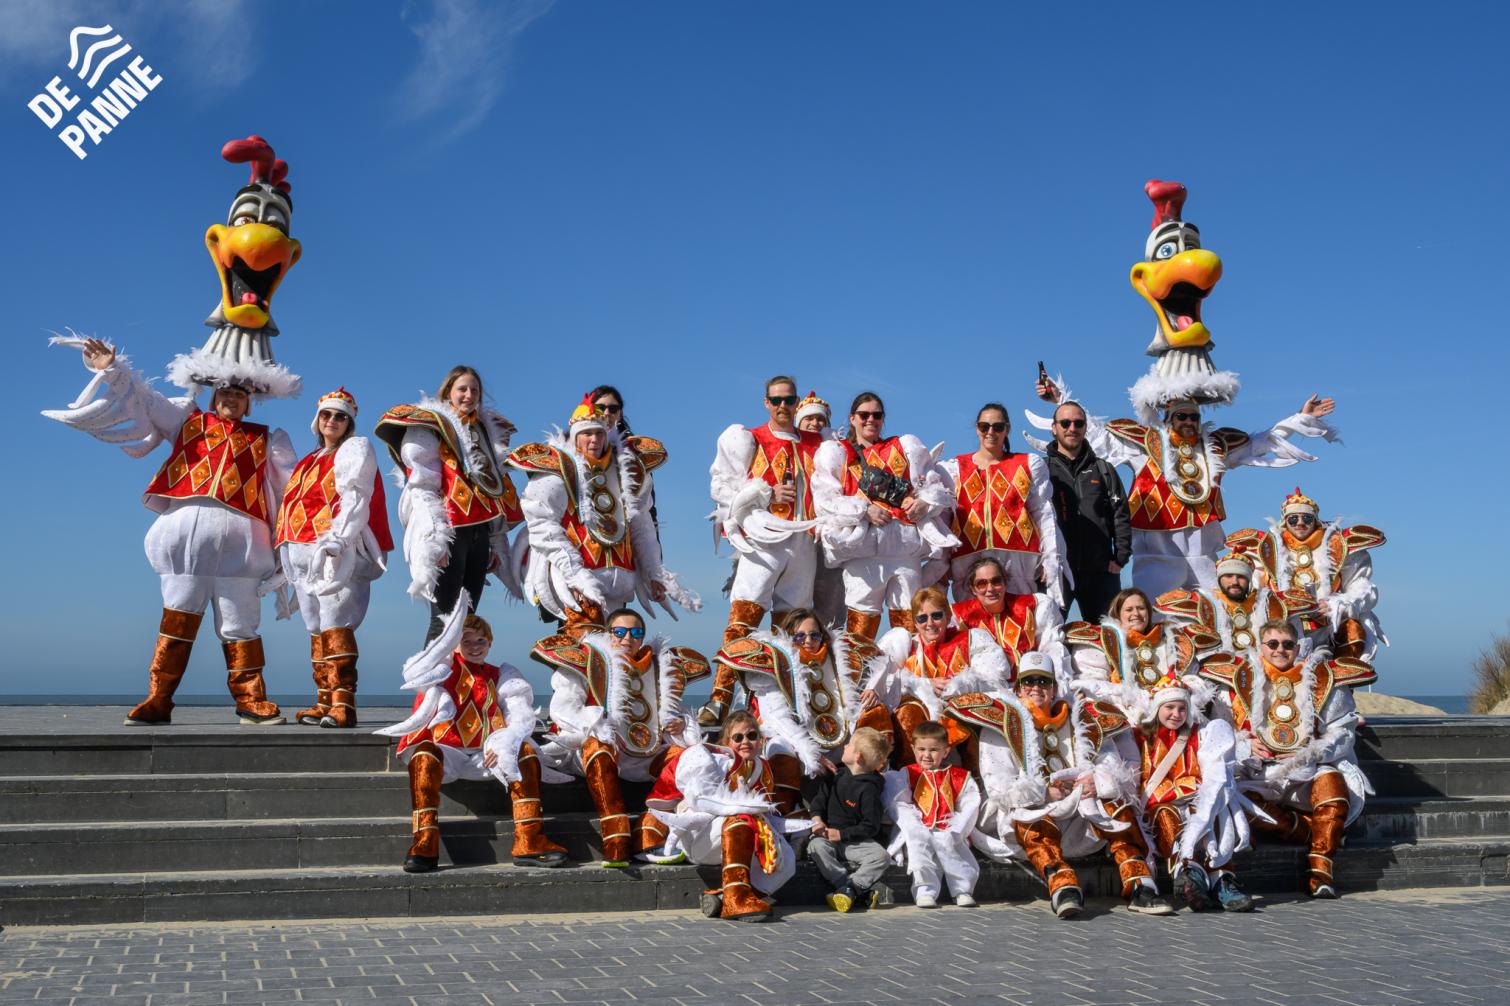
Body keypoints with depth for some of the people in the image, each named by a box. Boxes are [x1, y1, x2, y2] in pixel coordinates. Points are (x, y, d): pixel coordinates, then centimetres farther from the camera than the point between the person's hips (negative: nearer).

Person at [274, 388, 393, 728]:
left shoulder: (355, 450, 5)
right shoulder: (308, 462, 27)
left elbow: (355, 499, -9)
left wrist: (336, 540, -21)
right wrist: (286, 553, 17)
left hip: (337, 551, -8)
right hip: (303, 553, 8)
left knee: (335, 627, -17)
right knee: (317, 630, 6)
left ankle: (344, 705, -21)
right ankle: (325, 703, 9)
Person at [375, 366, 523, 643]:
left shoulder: (486, 430, 20)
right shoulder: (428, 427, -1)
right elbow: (421, 487, -10)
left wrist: (497, 543, 17)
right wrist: (435, 541, -19)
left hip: (481, 533, 7)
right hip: (449, 532, -7)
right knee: (444, 620, -9)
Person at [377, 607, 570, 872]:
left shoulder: (500, 676, 19)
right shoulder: (446, 666, 13)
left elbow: (523, 717, 5)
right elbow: (413, 674, -10)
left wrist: (504, 745, -15)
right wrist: (447, 639, -17)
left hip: (485, 756, 2)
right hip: (446, 753, -2)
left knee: (525, 751, -23)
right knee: (423, 755, -34)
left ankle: (529, 841, -29)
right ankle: (424, 844, -35)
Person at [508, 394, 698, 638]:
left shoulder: (627, 467, 16)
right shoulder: (555, 469, 0)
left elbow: (640, 527, 20)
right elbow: (543, 527, -9)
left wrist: (654, 573, 14)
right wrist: (574, 575, -18)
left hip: (619, 578, 6)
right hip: (573, 574, -5)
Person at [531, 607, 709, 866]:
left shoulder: (660, 665, 15)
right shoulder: (585, 661, 2)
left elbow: (671, 711, 21)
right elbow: (562, 708, -8)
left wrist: (679, 724, -3)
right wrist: (597, 725, -23)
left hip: (643, 755, 4)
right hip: (598, 748, -4)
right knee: (597, 747, -37)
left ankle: (648, 840, -28)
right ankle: (615, 845, -42)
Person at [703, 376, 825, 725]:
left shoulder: (815, 445, 18)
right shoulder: (749, 441, 6)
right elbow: (720, 486, 0)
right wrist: (767, 494, -10)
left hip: (803, 542, 4)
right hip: (764, 540, -4)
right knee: (743, 619, -16)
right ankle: (720, 699, -21)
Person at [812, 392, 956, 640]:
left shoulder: (906, 447, 25)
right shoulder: (835, 452, 18)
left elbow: (935, 486, 19)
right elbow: (826, 499, 3)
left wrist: (924, 503, -3)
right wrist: (864, 510, -10)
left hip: (906, 544, 2)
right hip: (862, 544, -2)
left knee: (909, 624, -2)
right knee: (862, 622, -8)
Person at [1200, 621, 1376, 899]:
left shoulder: (1323, 678, 7)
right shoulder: (1239, 680, 8)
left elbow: (1343, 730, 5)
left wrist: (1313, 752, -11)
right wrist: (1245, 745, -12)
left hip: (1310, 771, 0)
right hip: (1261, 774, 1)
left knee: (1331, 781, -35)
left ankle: (1319, 869, -27)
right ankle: (1319, 835, -16)